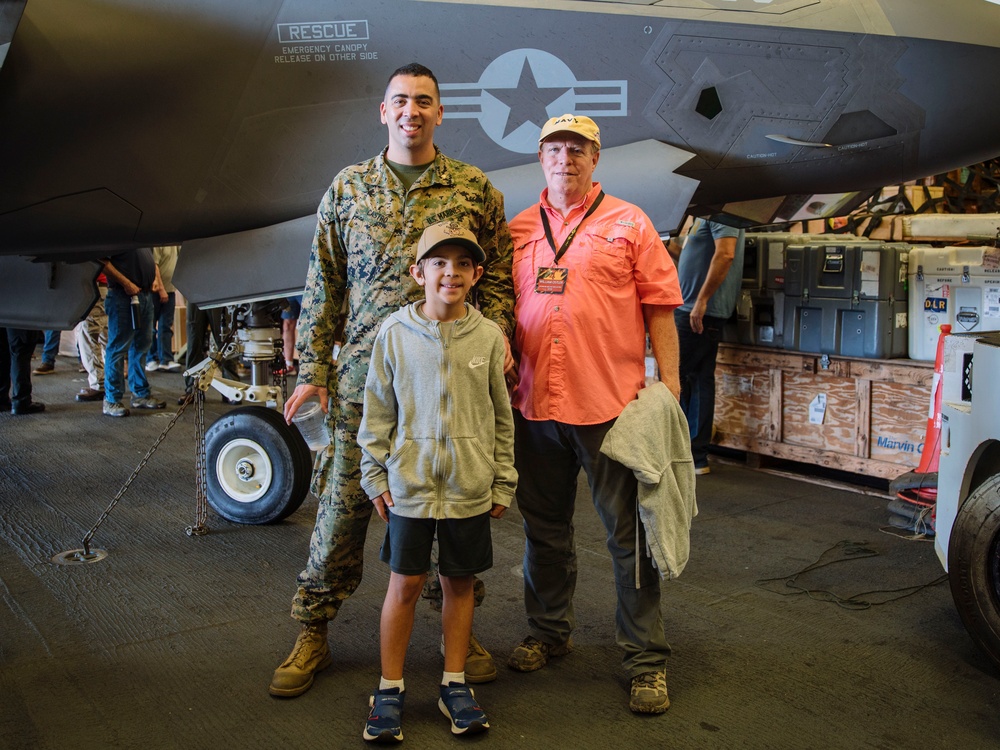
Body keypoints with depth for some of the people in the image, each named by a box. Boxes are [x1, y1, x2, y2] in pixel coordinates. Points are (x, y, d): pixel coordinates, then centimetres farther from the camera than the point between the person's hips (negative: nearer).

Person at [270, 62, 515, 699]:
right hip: (364, 375, 0)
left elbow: (498, 279, 7)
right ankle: (313, 634, 20)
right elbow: (323, 288, 9)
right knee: (343, 503, 5)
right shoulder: (347, 188, 9)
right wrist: (314, 370, 4)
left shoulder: (474, 190, 7)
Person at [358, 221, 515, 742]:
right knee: (405, 583, 6)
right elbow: (377, 411, 3)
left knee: (460, 582, 12)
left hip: (470, 487, 1)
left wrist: (503, 483, 5)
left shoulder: (488, 336, -1)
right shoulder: (395, 333, -3)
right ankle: (390, 689, 21)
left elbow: (502, 416, 5)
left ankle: (454, 684, 27)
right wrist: (376, 477, 2)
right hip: (409, 484, -1)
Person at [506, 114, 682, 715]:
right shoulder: (518, 230, 13)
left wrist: (669, 384, -4)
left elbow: (659, 309, 2)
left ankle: (647, 658, 12)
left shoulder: (629, 224, 4)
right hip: (535, 405, 4)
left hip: (611, 403, -3)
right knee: (545, 526, 15)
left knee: (629, 533, 1)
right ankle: (550, 631, 32)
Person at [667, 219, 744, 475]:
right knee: (700, 380, 9)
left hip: (700, 312, -10)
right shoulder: (707, 215, 18)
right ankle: (696, 457, 12)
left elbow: (725, 255, -24)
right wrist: (669, 246, 14)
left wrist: (701, 300, -25)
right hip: (694, 311, 10)